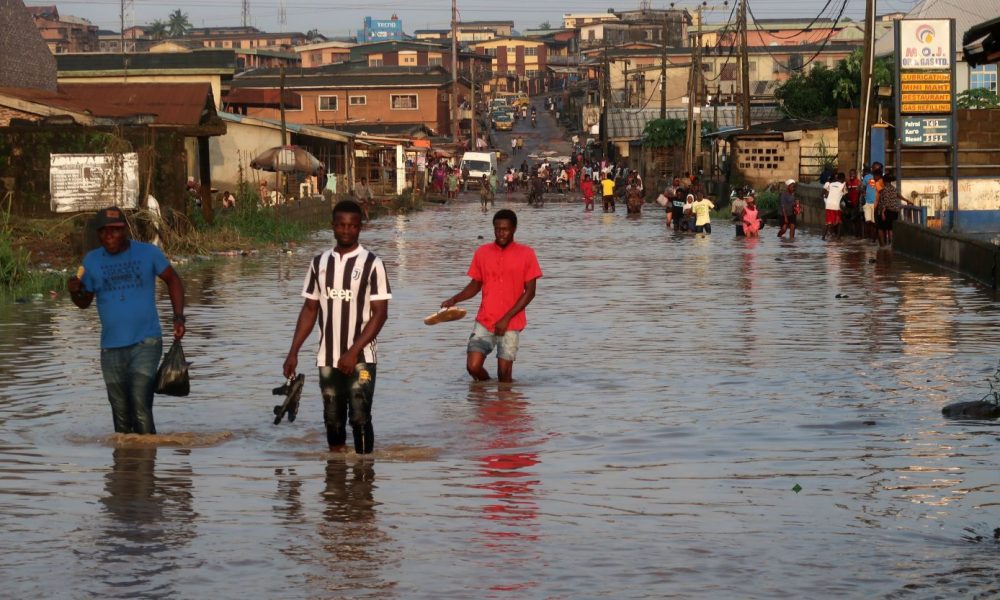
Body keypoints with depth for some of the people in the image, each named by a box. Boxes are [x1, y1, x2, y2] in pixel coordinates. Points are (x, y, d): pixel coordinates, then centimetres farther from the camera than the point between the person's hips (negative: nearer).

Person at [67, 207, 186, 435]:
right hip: (111, 348, 3)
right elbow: (84, 302, 13)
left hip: (145, 342, -3)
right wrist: (74, 292, -10)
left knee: (141, 407, -17)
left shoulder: (148, 253, -2)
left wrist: (178, 317, 1)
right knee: (121, 413, 8)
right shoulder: (92, 261, 4)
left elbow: (172, 280, 11)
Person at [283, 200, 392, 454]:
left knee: (360, 418, -10)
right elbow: (310, 309, 12)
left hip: (360, 359, -4)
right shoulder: (319, 262, 7)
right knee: (333, 421, 8)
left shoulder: (371, 264, -7)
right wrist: (293, 352, 5)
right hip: (328, 358, 4)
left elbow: (380, 313, -10)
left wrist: (353, 352, -17)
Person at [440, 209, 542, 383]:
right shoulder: (482, 252, 6)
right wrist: (454, 299, -5)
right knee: (473, 367, -8)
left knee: (504, 373, -5)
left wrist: (506, 318, -11)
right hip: (484, 322, 2)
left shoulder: (526, 254, -3)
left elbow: (530, 292, -4)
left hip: (511, 324, -2)